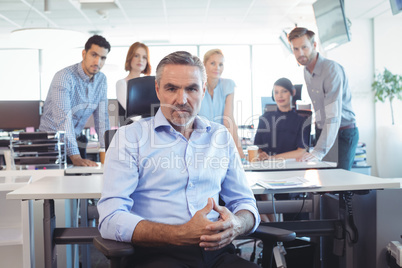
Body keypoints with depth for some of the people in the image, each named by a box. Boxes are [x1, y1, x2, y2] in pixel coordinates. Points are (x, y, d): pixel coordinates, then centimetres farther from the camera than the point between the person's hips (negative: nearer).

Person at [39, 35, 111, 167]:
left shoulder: (101, 80, 1)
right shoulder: (64, 77, -19)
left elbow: (102, 118, 3)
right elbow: (63, 119, -28)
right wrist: (75, 157, -36)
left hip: (76, 139, 5)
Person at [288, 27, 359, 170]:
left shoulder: (332, 69, -21)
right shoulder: (306, 71, 6)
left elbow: (334, 115, -30)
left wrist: (319, 151, -37)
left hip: (343, 133, -7)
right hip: (322, 131, 7)